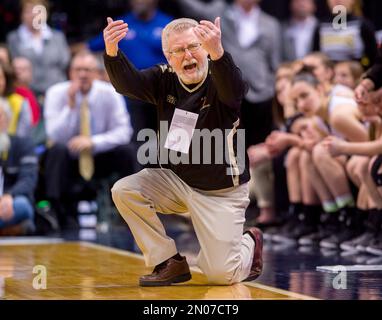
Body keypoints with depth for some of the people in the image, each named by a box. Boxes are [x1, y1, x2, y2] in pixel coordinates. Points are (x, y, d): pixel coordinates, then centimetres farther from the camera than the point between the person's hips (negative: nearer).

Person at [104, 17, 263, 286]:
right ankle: (171, 263, -3)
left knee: (222, 274, -13)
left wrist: (218, 53, -65)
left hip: (220, 191, -5)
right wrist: (112, 51, -44)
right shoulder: (164, 79, -5)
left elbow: (233, 92, -43)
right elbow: (127, 83, -21)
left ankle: (250, 243, 26)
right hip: (174, 180, 5)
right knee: (124, 191, -19)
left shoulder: (221, 79, -19)